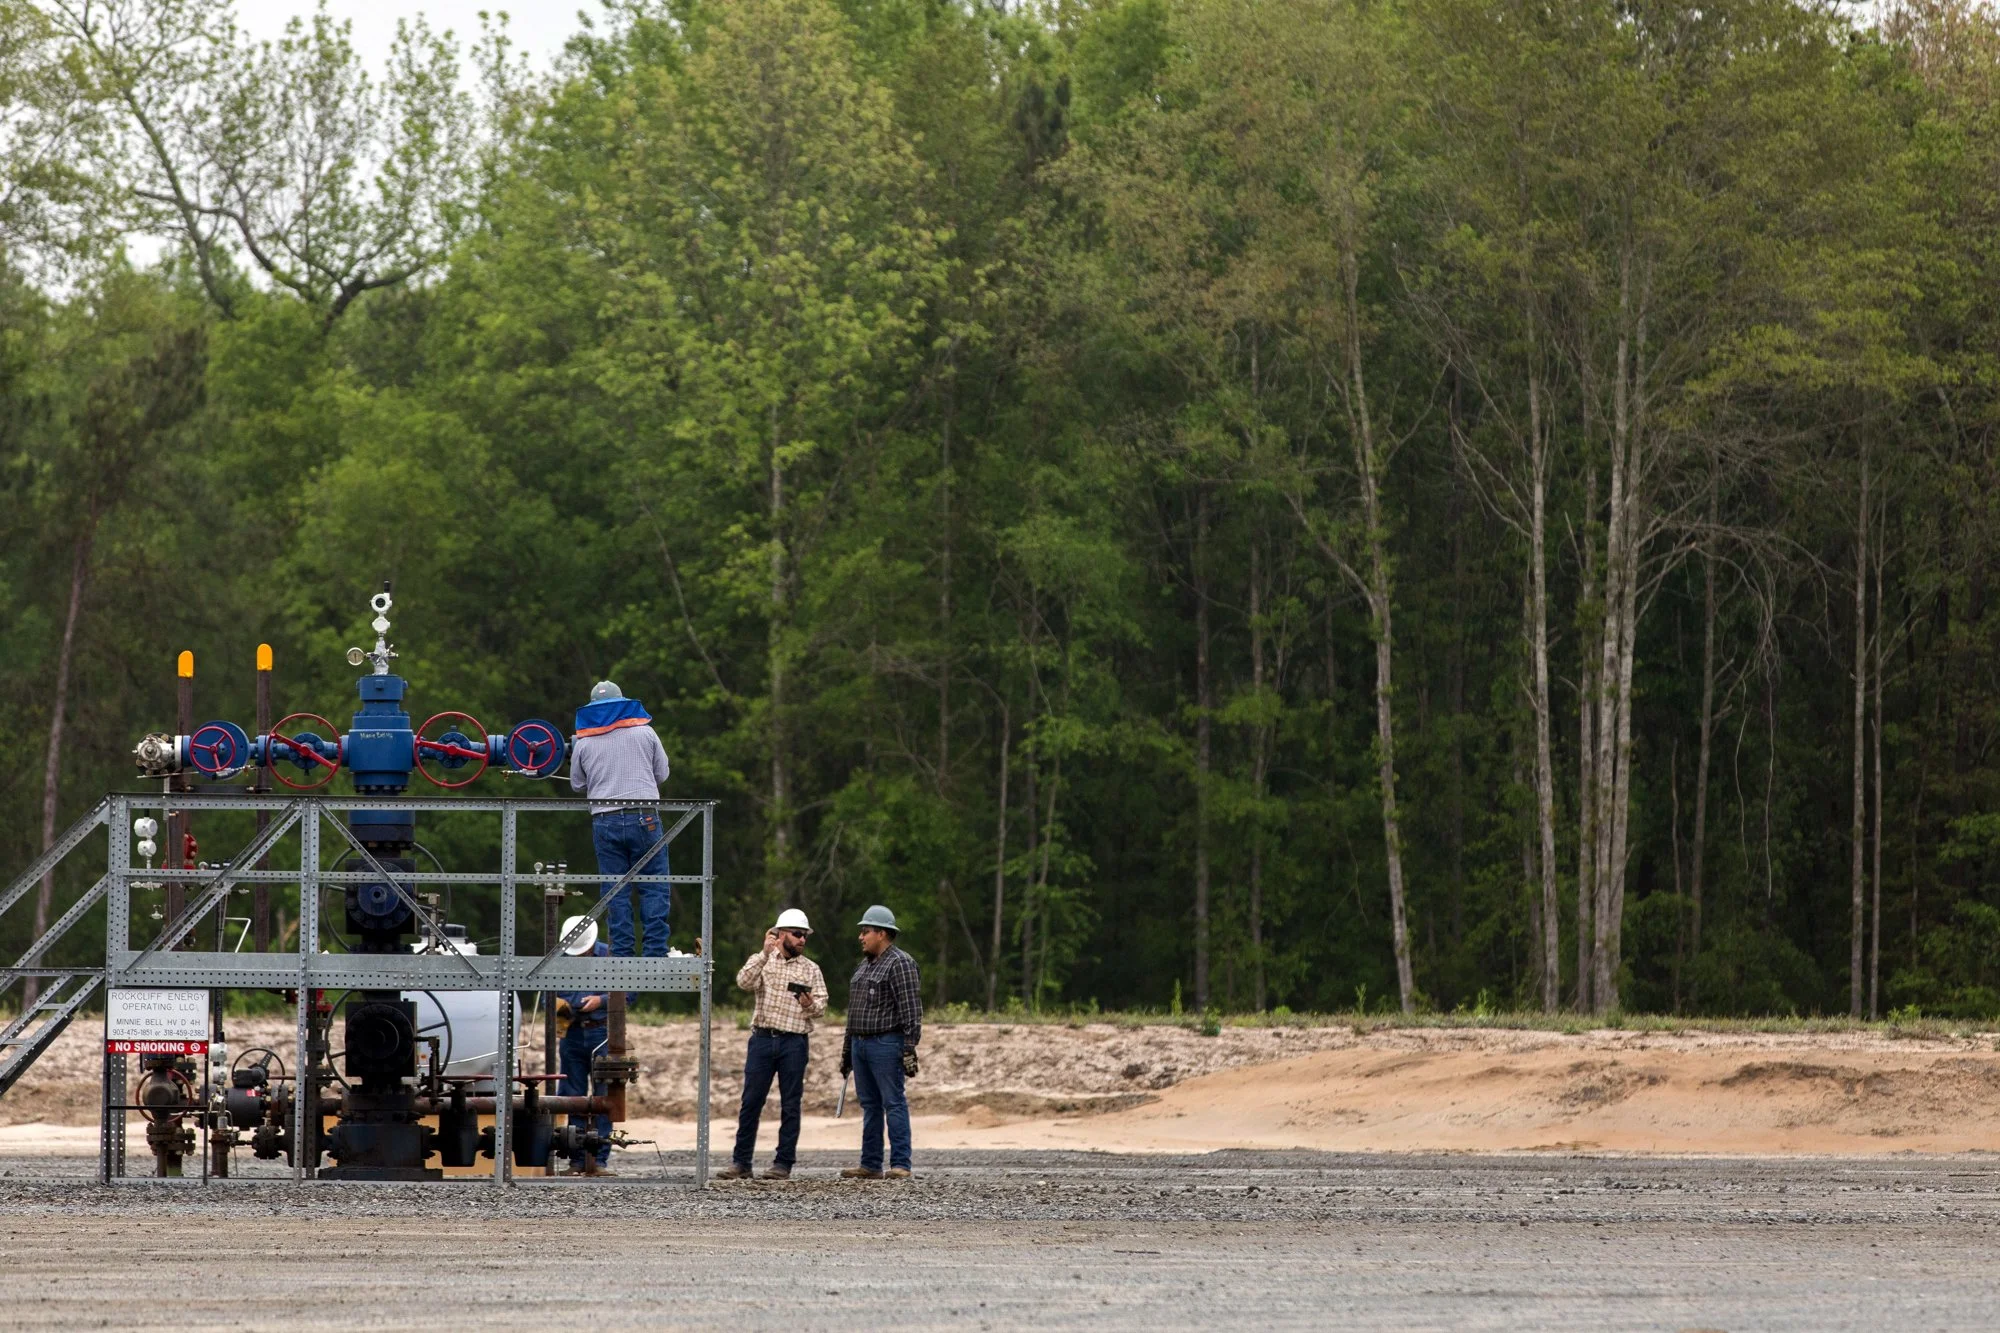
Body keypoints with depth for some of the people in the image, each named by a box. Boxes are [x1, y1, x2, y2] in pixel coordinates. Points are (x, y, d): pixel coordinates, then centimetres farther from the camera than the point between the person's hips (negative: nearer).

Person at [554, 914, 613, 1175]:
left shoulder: (609, 956, 2)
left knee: (603, 1098, -3)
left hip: (602, 1034, -2)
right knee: (573, 1098, 2)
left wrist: (601, 1000, -12)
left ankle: (600, 1160, -1)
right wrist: (558, 1006, -10)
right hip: (572, 1034, 2)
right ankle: (577, 1161, 6)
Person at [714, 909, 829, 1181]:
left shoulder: (811, 969, 9)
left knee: (790, 1105, 1)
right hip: (762, 1038, 0)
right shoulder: (761, 961, 8)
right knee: (751, 1102, 1)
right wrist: (765, 953, -16)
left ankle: (784, 1164, 6)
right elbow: (744, 982, -11)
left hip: (794, 1043, 0)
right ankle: (741, 1162, 7)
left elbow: (821, 1006, 3)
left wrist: (810, 1004, -19)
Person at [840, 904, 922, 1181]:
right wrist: (847, 1050, 23)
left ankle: (900, 1165, -9)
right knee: (869, 1106, 9)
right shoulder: (864, 965, 19)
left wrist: (909, 1048, -21)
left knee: (894, 1104, -8)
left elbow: (911, 1009, -15)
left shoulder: (900, 963, -8)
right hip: (861, 1044, 9)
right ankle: (870, 1165, 12)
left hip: (886, 1043, -9)